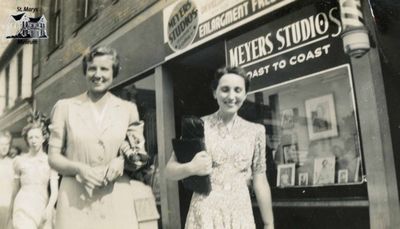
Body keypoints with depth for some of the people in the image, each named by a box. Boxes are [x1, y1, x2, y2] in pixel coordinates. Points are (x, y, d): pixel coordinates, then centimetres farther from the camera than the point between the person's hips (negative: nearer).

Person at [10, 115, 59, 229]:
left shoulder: (50, 161, 2)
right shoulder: (19, 160, 5)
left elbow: (54, 190, -2)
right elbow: (15, 189, 16)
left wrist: (49, 208, -18)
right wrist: (11, 209, 23)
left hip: (43, 206, 1)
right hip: (24, 207, -1)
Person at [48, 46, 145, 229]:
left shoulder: (128, 109, 7)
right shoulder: (65, 107, 6)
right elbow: (53, 157, 5)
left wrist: (122, 161, -10)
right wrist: (79, 168, -13)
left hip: (117, 200, 1)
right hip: (75, 200, 0)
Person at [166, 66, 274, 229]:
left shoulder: (256, 131, 2)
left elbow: (260, 182, 5)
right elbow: (170, 170, 0)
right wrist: (191, 168, -19)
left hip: (241, 214, 2)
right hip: (205, 213, -1)